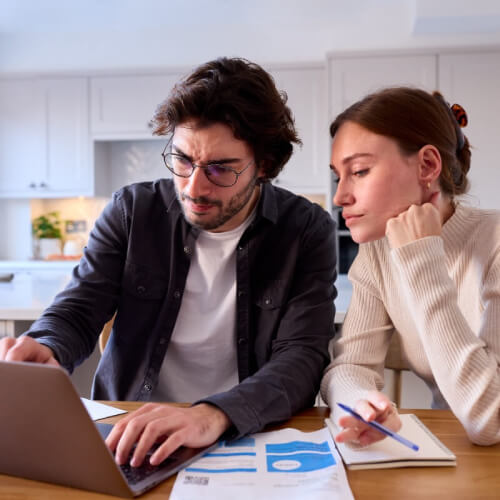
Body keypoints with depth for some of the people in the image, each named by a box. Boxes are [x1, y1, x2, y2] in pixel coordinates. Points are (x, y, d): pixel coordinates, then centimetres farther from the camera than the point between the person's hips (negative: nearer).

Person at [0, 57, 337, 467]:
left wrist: (214, 414, -34)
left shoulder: (308, 232, -7)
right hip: (126, 436, 1)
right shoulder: (132, 211, 0)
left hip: (250, 438, 0)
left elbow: (303, 357, -16)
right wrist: (44, 353, -23)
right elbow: (76, 313, 1)